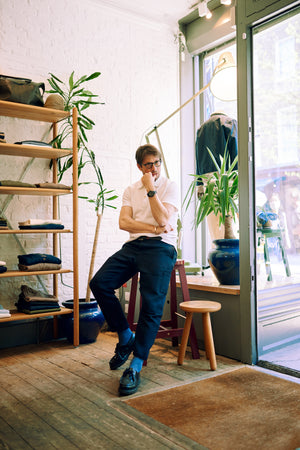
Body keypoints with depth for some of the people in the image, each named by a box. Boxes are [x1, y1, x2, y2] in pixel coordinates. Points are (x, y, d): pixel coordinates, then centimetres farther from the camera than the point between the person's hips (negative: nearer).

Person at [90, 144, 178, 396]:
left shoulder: (170, 186, 8)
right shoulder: (131, 190, 20)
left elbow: (163, 219, -7)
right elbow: (123, 222, 5)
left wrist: (151, 190, -4)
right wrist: (153, 228, -6)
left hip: (160, 247, -4)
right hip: (133, 245, 4)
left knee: (152, 305, -16)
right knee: (99, 283, -16)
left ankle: (135, 368, -8)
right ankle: (126, 337, 2)